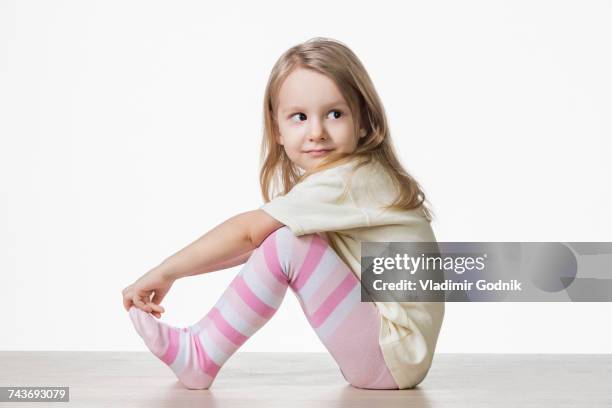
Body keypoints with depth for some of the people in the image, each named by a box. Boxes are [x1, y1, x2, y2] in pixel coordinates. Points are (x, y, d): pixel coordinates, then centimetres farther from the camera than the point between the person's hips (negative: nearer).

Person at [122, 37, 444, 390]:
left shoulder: (345, 179, -18)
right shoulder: (358, 175, 11)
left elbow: (249, 231, -19)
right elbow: (258, 242, 12)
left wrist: (164, 273, -11)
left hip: (395, 356, -10)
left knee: (287, 243, -20)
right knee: (280, 240, 11)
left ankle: (201, 357, -9)